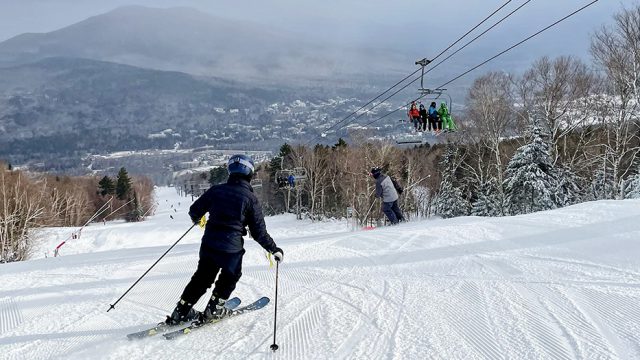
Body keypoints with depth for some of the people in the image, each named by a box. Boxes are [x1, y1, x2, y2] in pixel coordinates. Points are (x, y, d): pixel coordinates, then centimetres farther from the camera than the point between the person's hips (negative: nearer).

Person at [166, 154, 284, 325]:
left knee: (202, 277, 21)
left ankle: (181, 311, 22)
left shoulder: (216, 190, 1)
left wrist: (196, 219, 32)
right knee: (230, 277, 24)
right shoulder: (250, 198, -9)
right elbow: (259, 231, -8)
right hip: (232, 249, -4)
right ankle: (214, 309, 25)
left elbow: (194, 211, 9)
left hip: (208, 244, 4)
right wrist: (274, 249, 5)